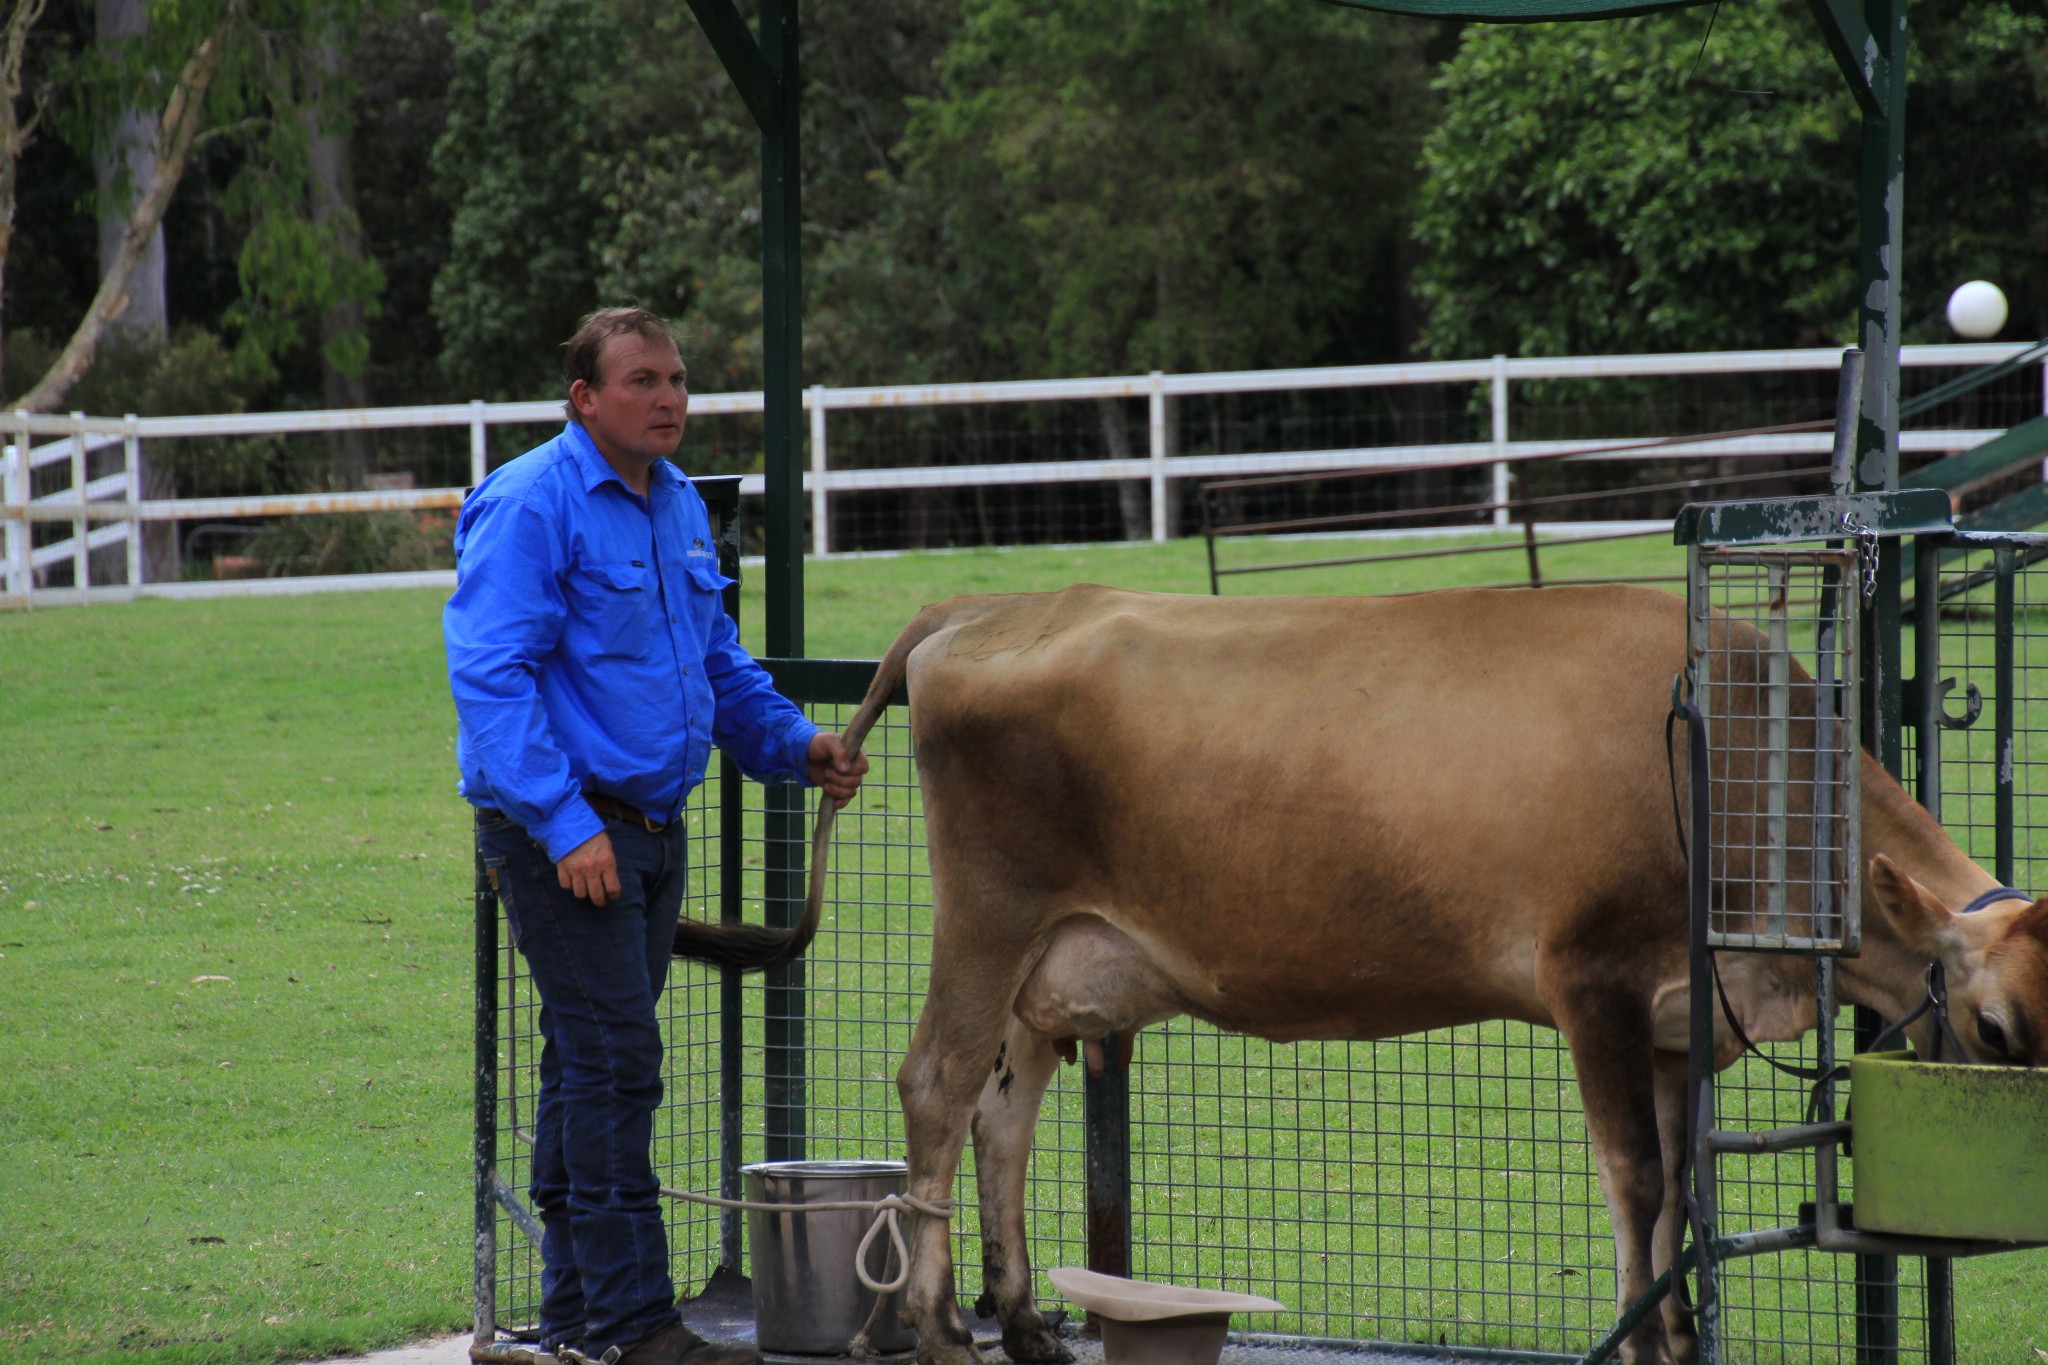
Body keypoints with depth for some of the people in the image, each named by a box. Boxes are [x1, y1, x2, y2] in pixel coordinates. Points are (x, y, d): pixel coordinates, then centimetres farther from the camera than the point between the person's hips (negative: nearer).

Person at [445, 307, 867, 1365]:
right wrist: (565, 823, -25)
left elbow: (716, 659, 26)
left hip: (647, 822, 9)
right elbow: (491, 676, -19)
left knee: (595, 1068, 12)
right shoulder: (532, 506, -14)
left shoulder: (678, 505, 14)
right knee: (613, 1061, -12)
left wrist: (795, 745, 11)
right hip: (562, 827, -9)